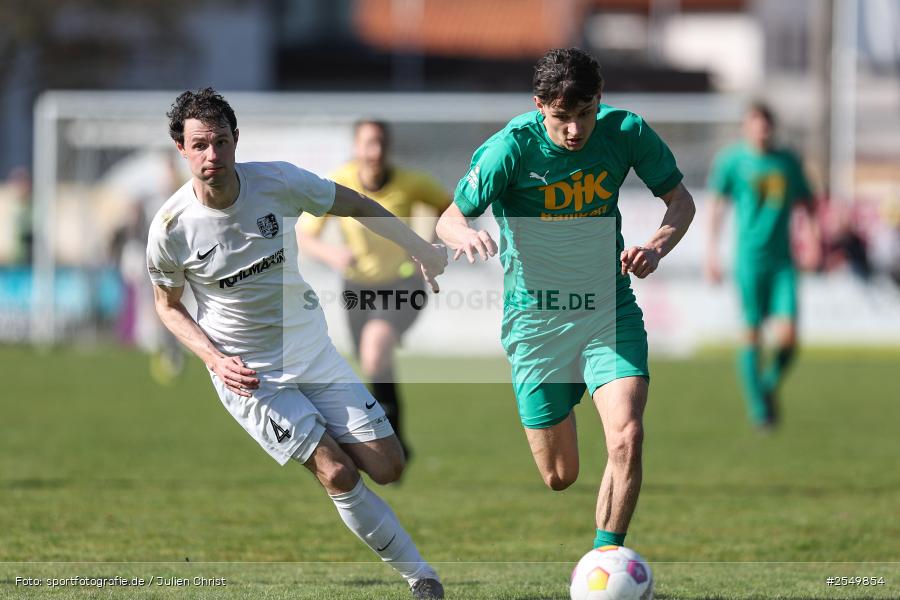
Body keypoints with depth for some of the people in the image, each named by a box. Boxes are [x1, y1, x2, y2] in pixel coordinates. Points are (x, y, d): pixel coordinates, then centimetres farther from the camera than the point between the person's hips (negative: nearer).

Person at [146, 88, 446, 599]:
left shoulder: (278, 182, -13)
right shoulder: (171, 229, -17)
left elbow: (356, 206, 4)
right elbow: (168, 306, 1)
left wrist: (423, 250, 9)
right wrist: (216, 360, -14)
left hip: (314, 351, 3)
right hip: (249, 374, -3)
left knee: (388, 468, -3)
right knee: (337, 473, -16)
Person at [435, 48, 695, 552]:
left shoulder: (625, 132, -10)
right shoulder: (513, 147, -17)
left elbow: (680, 200, 3)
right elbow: (451, 217, -14)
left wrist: (656, 248, -18)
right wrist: (466, 234, -39)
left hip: (610, 308, 1)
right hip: (536, 317, -1)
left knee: (627, 438, -22)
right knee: (560, 477, 7)